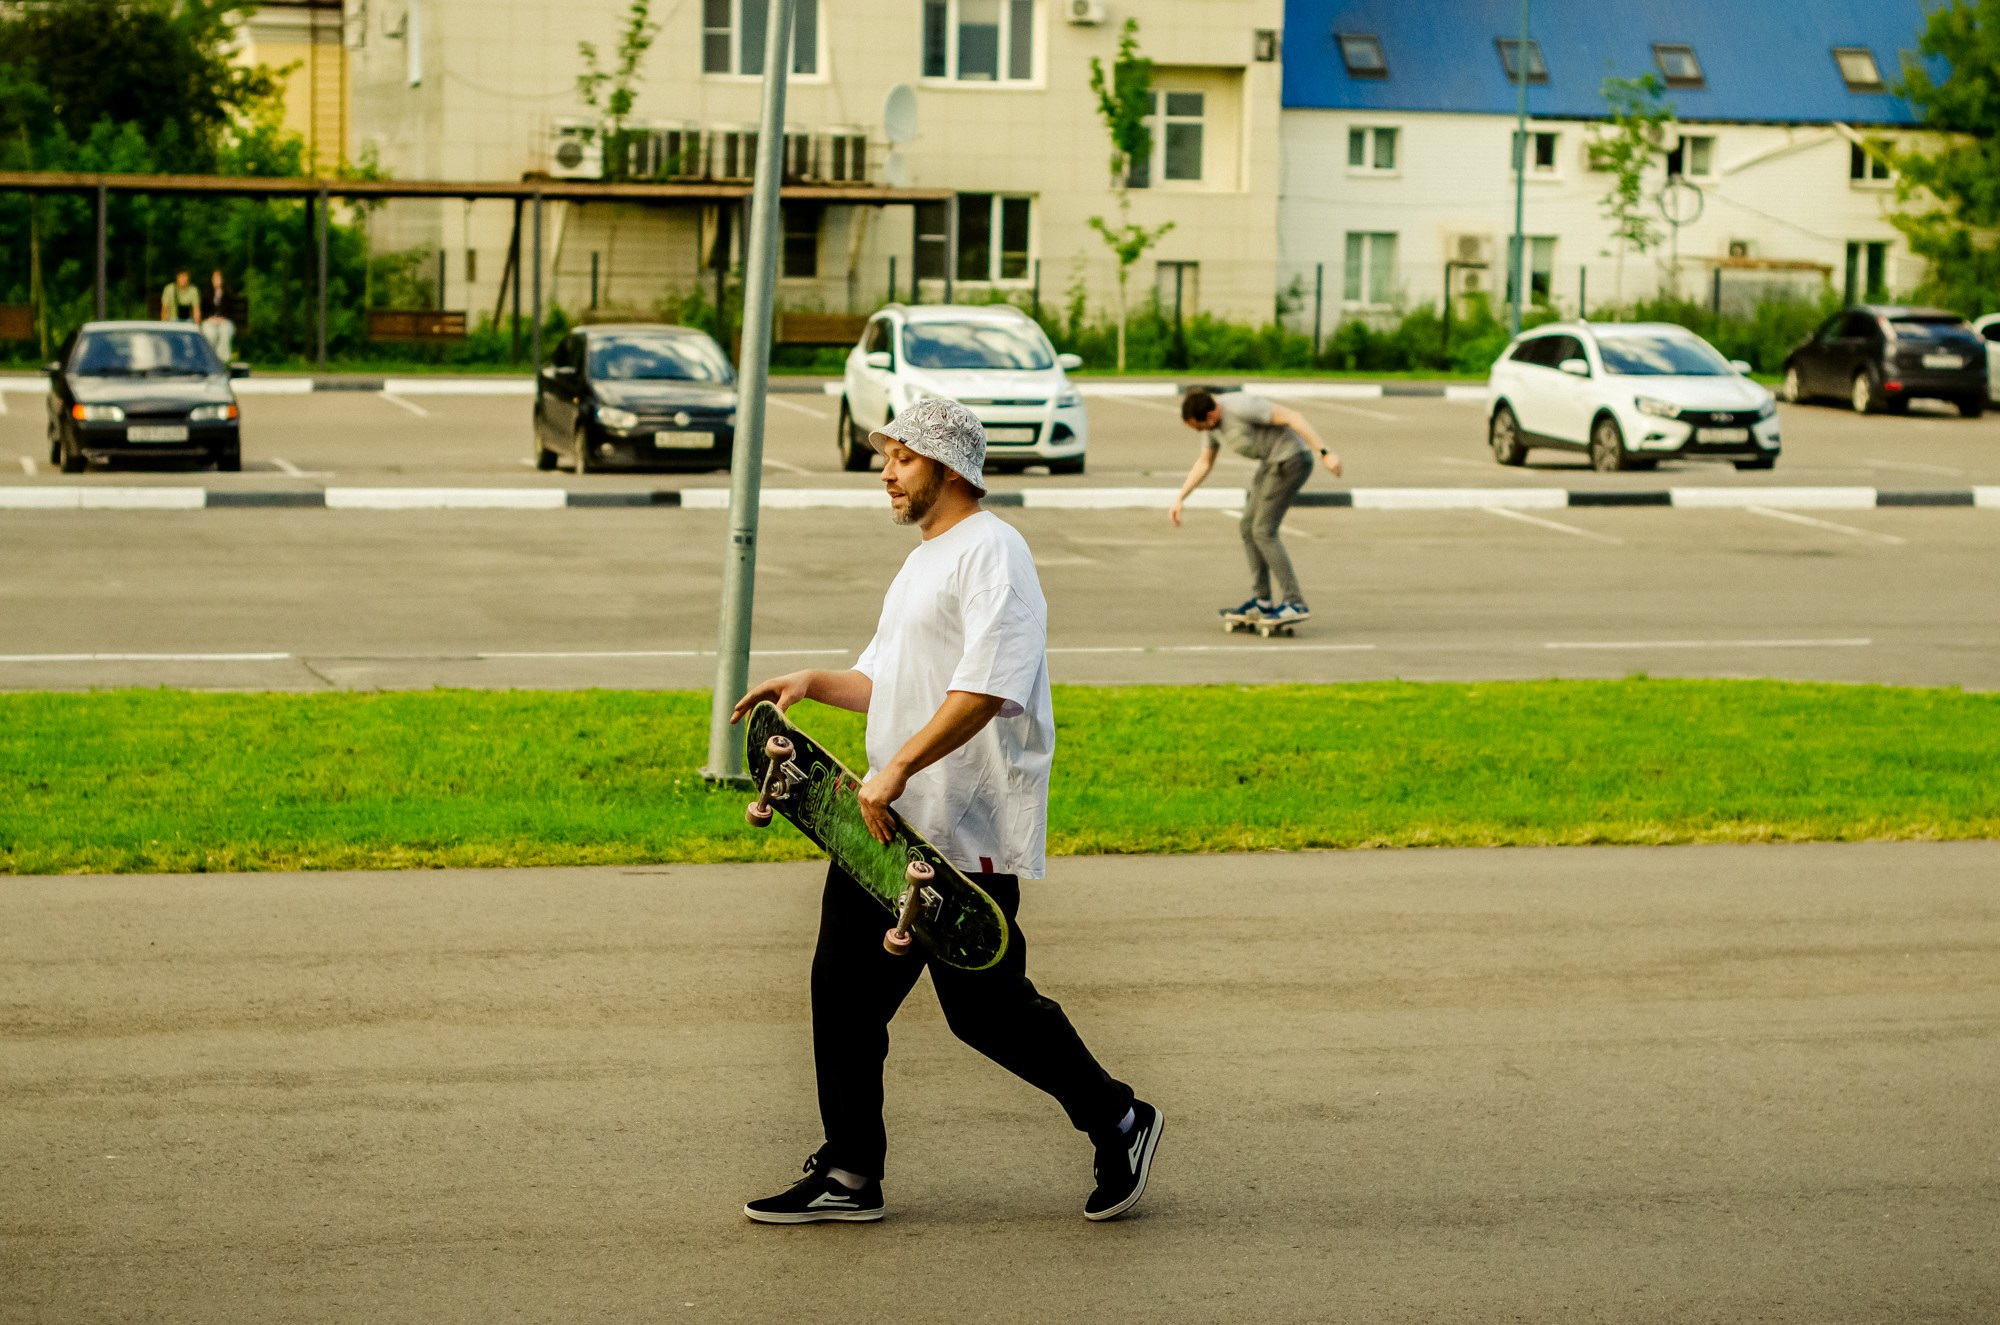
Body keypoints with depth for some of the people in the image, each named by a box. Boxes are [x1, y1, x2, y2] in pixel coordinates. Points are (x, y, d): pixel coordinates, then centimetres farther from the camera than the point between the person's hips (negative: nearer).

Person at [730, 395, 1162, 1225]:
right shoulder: (924, 559, 20)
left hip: (966, 838, -10)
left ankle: (1119, 1124, 15)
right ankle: (848, 1174, 13)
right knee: (845, 989, 6)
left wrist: (897, 769, -29)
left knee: (983, 1006, -3)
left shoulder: (990, 553, -13)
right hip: (885, 824, 10)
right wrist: (816, 683, 9)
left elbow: (985, 689, -25)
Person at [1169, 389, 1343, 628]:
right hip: (1274, 464, 10)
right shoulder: (1210, 416, 4)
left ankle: (1295, 603, -12)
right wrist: (1179, 499, 11)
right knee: (1249, 528, 11)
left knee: (1263, 532, -12)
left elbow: (1293, 417, -26)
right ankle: (1261, 602, 17)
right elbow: (1204, 464, 17)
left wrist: (1325, 454, -28)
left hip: (1292, 462, -10)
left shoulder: (1240, 407, -26)